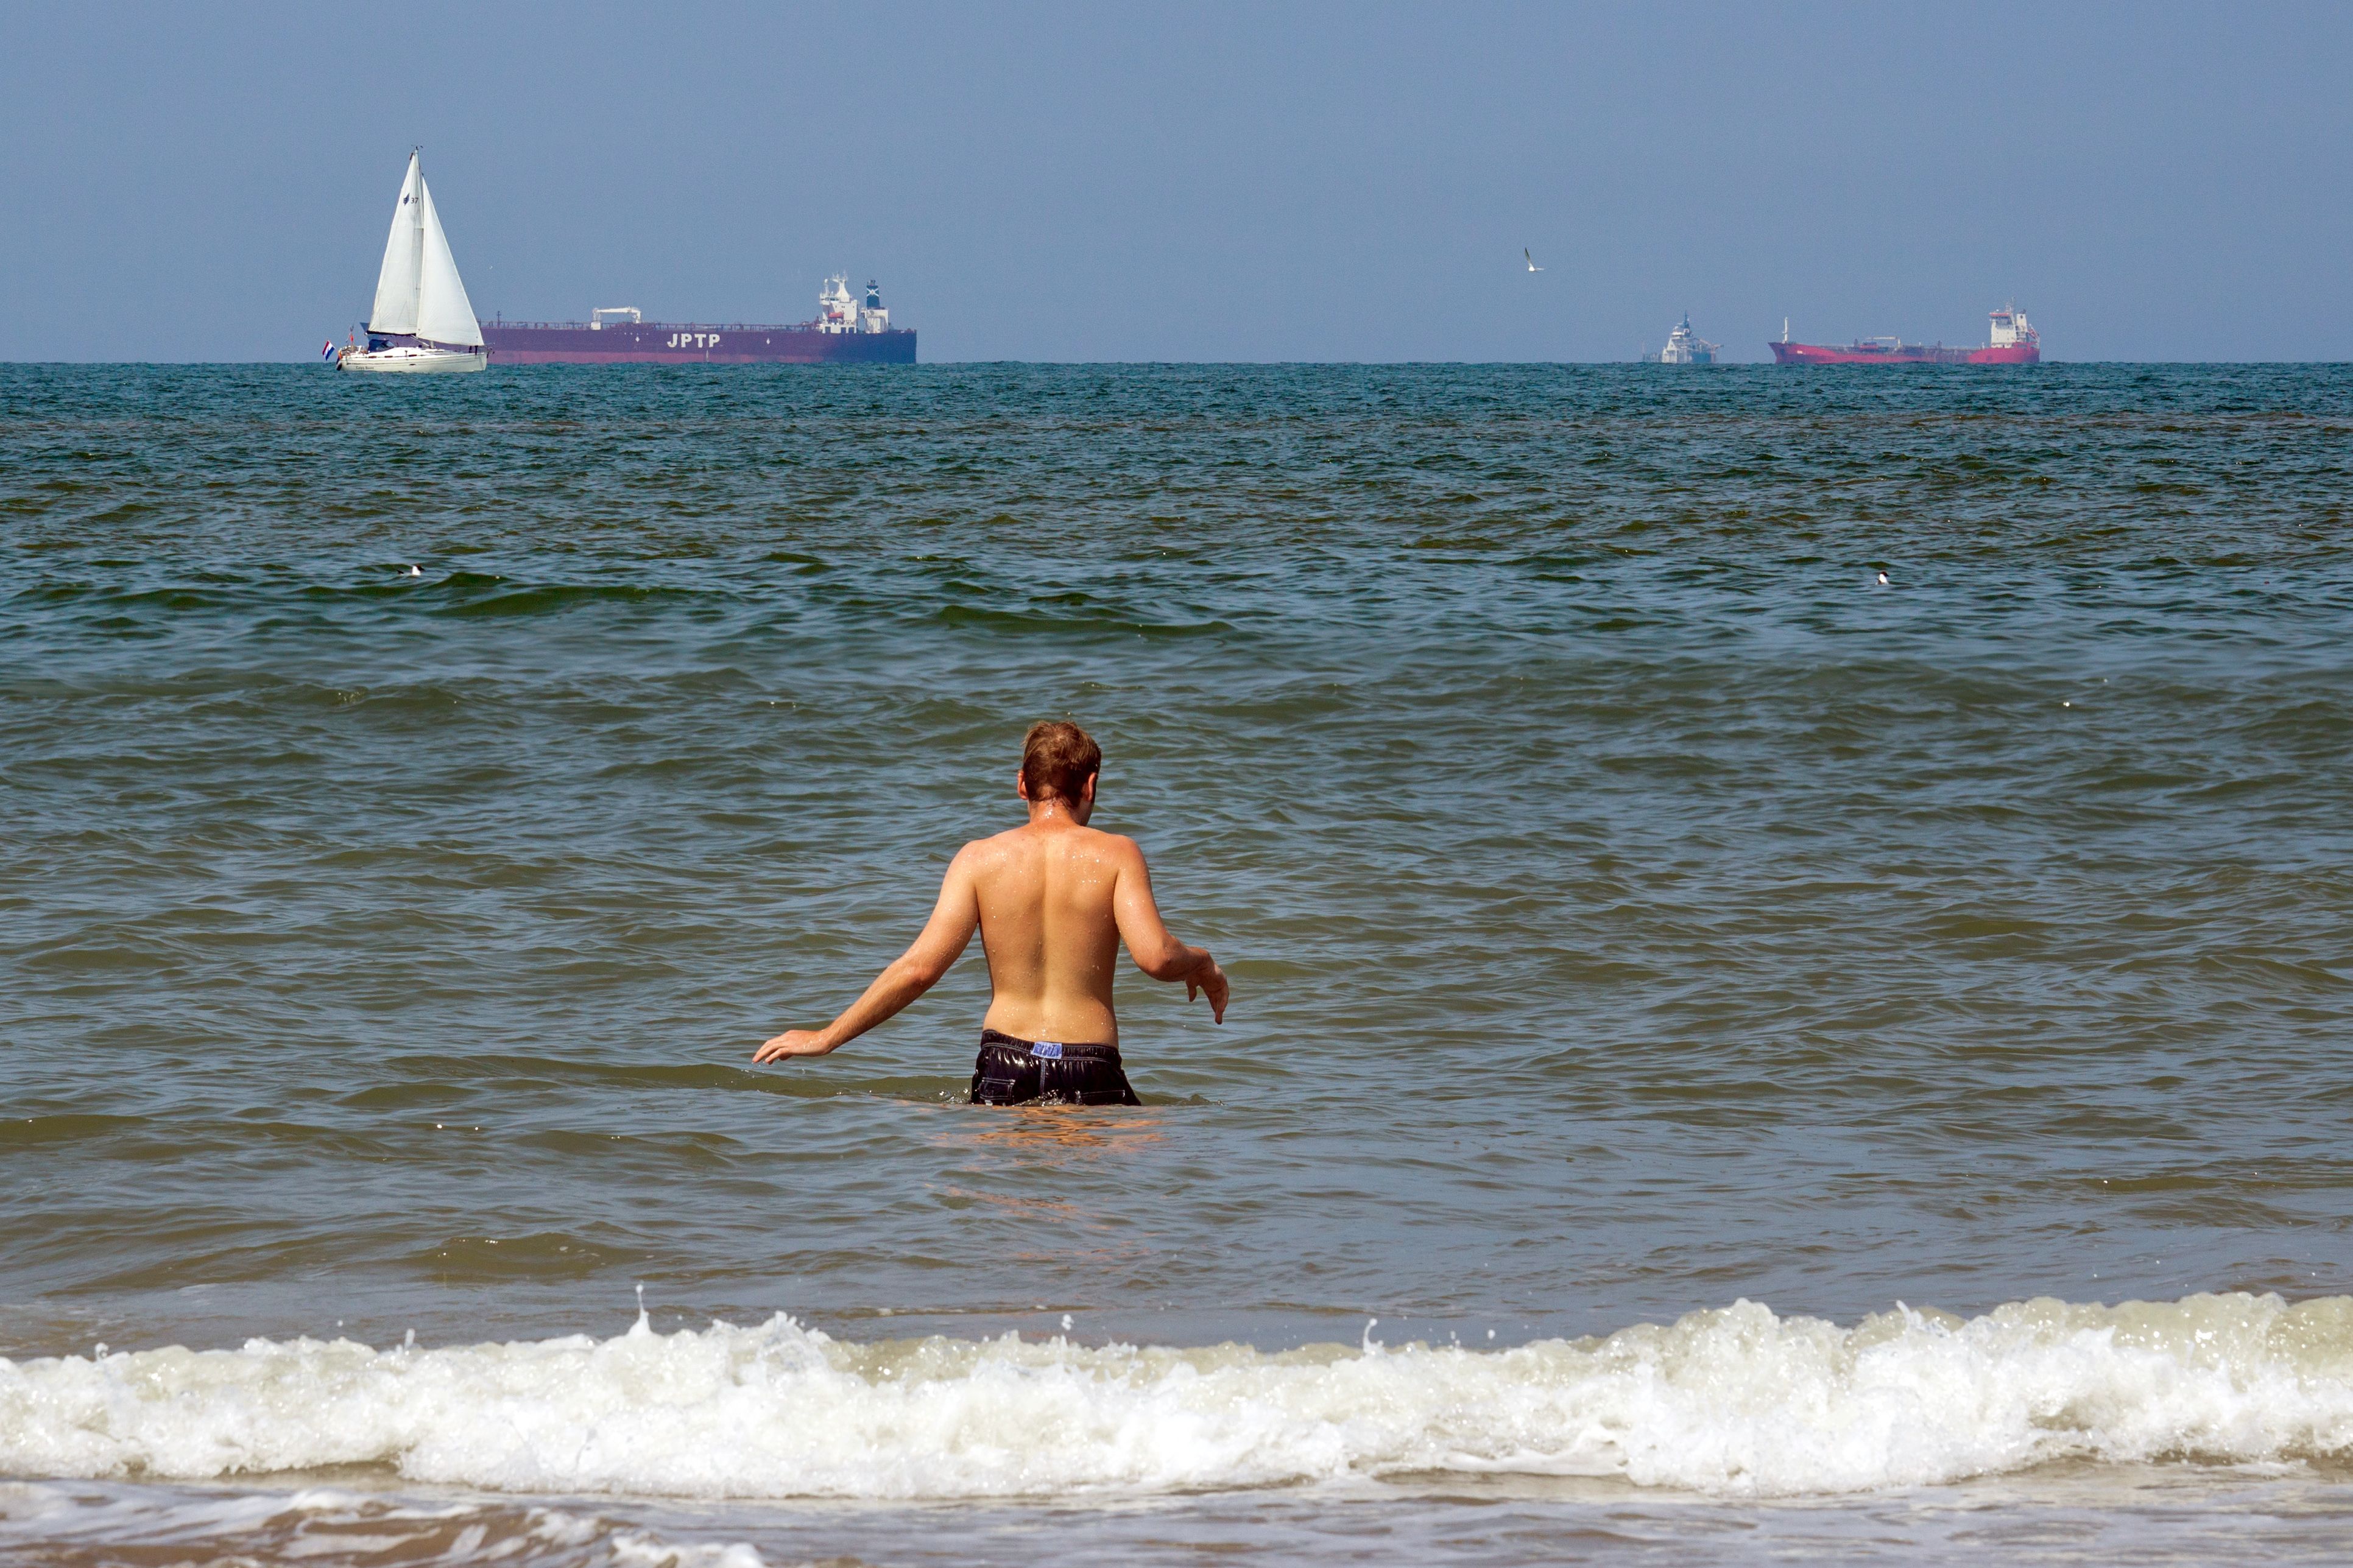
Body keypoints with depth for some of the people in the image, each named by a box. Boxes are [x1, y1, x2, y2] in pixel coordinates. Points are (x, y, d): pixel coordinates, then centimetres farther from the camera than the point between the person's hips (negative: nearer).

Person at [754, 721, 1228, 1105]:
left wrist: (826, 1037, 4)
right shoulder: (1116, 855, 2)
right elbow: (1155, 956, -10)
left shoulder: (980, 859, 6)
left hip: (1005, 1068, 2)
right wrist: (1202, 963, 14)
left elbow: (920, 968, -3)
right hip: (1089, 1073, -2)